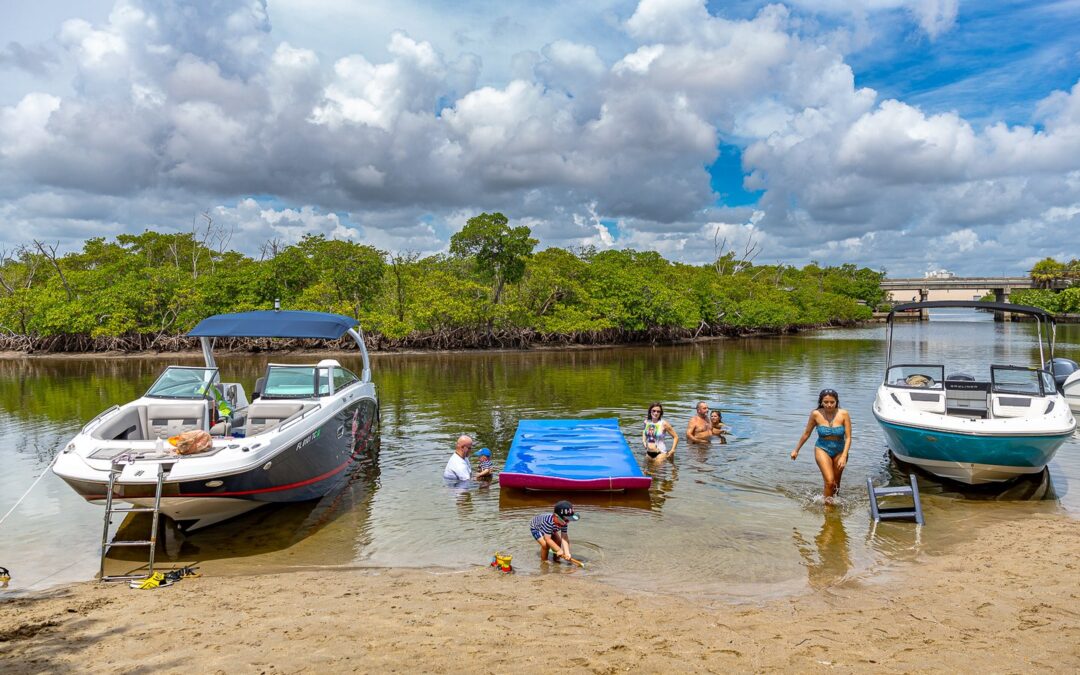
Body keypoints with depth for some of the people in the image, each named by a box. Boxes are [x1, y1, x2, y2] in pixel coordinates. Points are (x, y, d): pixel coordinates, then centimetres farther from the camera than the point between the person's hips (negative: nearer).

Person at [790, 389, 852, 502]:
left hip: (840, 451, 1)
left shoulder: (843, 414, -15)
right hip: (822, 449, -1)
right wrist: (796, 450, 9)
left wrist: (844, 456, -22)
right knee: (829, 481, -18)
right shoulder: (816, 414, -14)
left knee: (836, 483, 14)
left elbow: (848, 437, -12)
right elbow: (806, 433, 1)